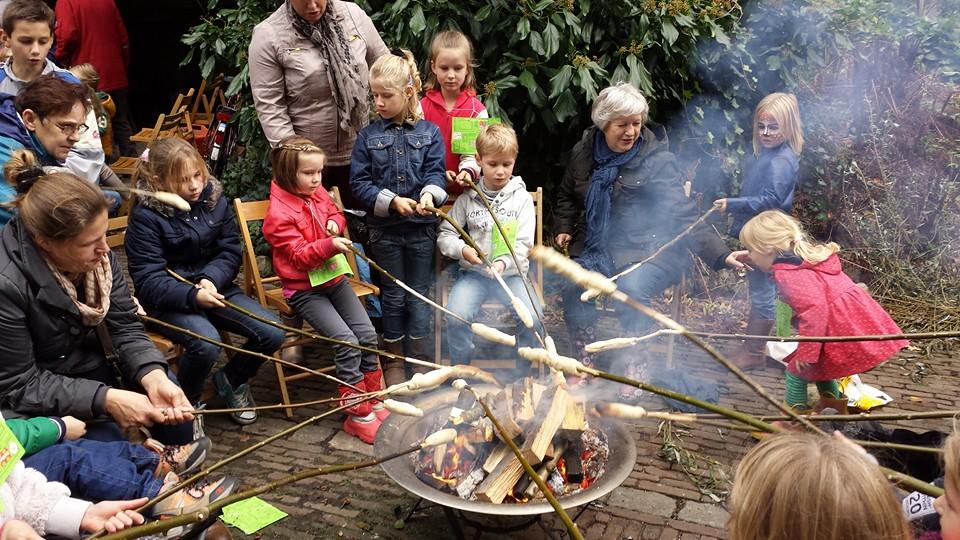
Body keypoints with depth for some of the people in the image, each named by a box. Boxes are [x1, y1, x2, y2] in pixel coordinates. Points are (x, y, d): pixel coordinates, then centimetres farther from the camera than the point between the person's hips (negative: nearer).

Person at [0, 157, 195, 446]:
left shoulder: (98, 256, -14)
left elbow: (125, 326, -9)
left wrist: (153, 376, -28)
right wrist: (105, 399, -34)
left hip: (91, 360, 5)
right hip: (36, 397, -5)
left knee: (173, 403, -6)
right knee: (105, 442, -21)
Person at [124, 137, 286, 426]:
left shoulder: (214, 199, 0)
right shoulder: (145, 216, -13)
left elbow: (230, 252, 1)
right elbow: (148, 280, -16)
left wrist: (211, 279, -20)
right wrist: (192, 295, -32)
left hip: (215, 287, 5)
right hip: (169, 299, -5)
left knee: (272, 333, -14)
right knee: (206, 343, -33)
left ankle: (232, 379, 18)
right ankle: (188, 402, 0)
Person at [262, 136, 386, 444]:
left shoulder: (319, 194, 5)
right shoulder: (279, 214, -15)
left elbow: (336, 213, 24)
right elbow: (299, 255, -18)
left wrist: (335, 223, 0)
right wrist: (329, 245, -33)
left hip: (334, 278, 7)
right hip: (304, 289, -7)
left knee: (368, 335, -6)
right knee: (347, 342, -21)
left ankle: (373, 401, 10)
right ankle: (358, 415, -9)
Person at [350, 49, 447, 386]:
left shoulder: (429, 132, 1)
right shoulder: (369, 136, 0)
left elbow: (435, 171, -6)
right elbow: (359, 182, -4)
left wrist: (430, 194, -28)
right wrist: (392, 201, -17)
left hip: (422, 227, 0)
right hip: (385, 229, 0)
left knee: (419, 295, 10)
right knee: (393, 296, 11)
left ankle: (420, 360, 23)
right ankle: (394, 361, 25)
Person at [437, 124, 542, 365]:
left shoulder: (522, 198, 4)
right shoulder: (468, 198, 7)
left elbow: (524, 244, -3)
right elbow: (445, 235, 8)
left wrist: (504, 263, -23)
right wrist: (463, 250, -13)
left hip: (510, 273, 0)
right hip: (473, 273, 0)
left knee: (532, 317, -24)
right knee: (456, 317, -26)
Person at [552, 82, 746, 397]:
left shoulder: (657, 159, -10)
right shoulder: (584, 153, 4)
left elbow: (683, 215, -17)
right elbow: (567, 196, 24)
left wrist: (719, 254, -28)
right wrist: (563, 229, 8)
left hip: (647, 250, -4)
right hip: (597, 247, 4)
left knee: (631, 289, -33)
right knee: (573, 284, -24)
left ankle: (632, 367, -11)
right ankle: (585, 364, -5)